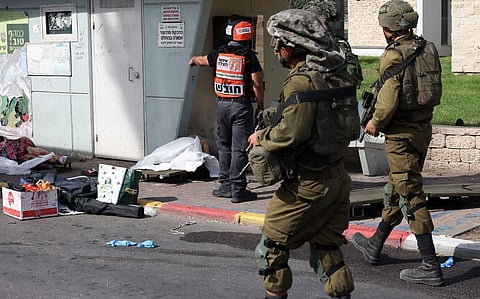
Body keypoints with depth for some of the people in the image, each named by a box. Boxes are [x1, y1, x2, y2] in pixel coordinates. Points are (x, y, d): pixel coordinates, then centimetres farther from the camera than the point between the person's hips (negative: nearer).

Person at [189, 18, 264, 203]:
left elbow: (203, 60, 27)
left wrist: (193, 60, 50)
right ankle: (238, 190, -3)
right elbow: (257, 84, -11)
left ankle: (225, 185, 19)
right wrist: (260, 106, 2)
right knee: (239, 149, -3)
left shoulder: (219, 54, 5)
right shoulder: (248, 56, -9)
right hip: (241, 106, -5)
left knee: (224, 146, 16)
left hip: (222, 104, 5)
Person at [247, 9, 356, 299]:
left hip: (307, 185, -8)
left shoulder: (302, 81, -19)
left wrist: (261, 138, -9)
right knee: (327, 250, 16)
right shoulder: (340, 76, 7)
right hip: (339, 178, 8)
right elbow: (352, 126, 13)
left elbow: (292, 133, -27)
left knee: (272, 247, 9)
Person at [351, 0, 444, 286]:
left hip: (401, 134, -9)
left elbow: (388, 102, -23)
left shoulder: (393, 55, -18)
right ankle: (375, 245, 37)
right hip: (423, 128, 9)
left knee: (411, 197, -5)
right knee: (395, 189, 21)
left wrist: (376, 123, -3)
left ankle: (431, 267, -3)